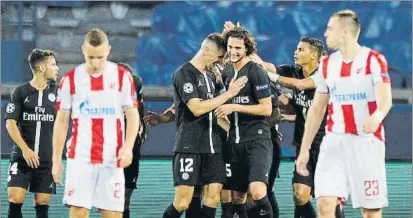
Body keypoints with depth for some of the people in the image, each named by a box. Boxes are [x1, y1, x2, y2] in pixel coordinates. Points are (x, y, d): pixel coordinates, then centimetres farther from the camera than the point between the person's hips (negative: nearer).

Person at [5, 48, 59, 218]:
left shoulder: (56, 92, 7)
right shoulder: (20, 92, 1)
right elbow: (10, 123, -3)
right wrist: (25, 149, -13)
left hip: (47, 159, 2)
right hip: (22, 157, -2)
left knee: (42, 203, 1)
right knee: (15, 199, -11)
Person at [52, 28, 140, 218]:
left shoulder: (122, 76, 2)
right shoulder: (70, 79, 3)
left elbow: (132, 115, 4)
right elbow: (61, 121, 8)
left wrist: (128, 147, -12)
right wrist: (56, 160, 5)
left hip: (112, 159, 0)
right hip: (80, 158, 0)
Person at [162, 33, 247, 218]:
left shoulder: (211, 75, 18)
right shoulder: (184, 73, -7)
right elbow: (196, 108, -17)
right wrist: (229, 94, -13)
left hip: (212, 145, 8)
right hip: (189, 146, -8)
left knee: (213, 196, 0)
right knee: (182, 202, -10)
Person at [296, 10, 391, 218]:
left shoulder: (374, 60, -7)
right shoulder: (327, 64, 9)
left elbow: (385, 99, -21)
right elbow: (316, 109, 16)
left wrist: (377, 116, -45)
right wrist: (304, 149, 14)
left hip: (367, 141, -4)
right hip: (334, 141, 4)